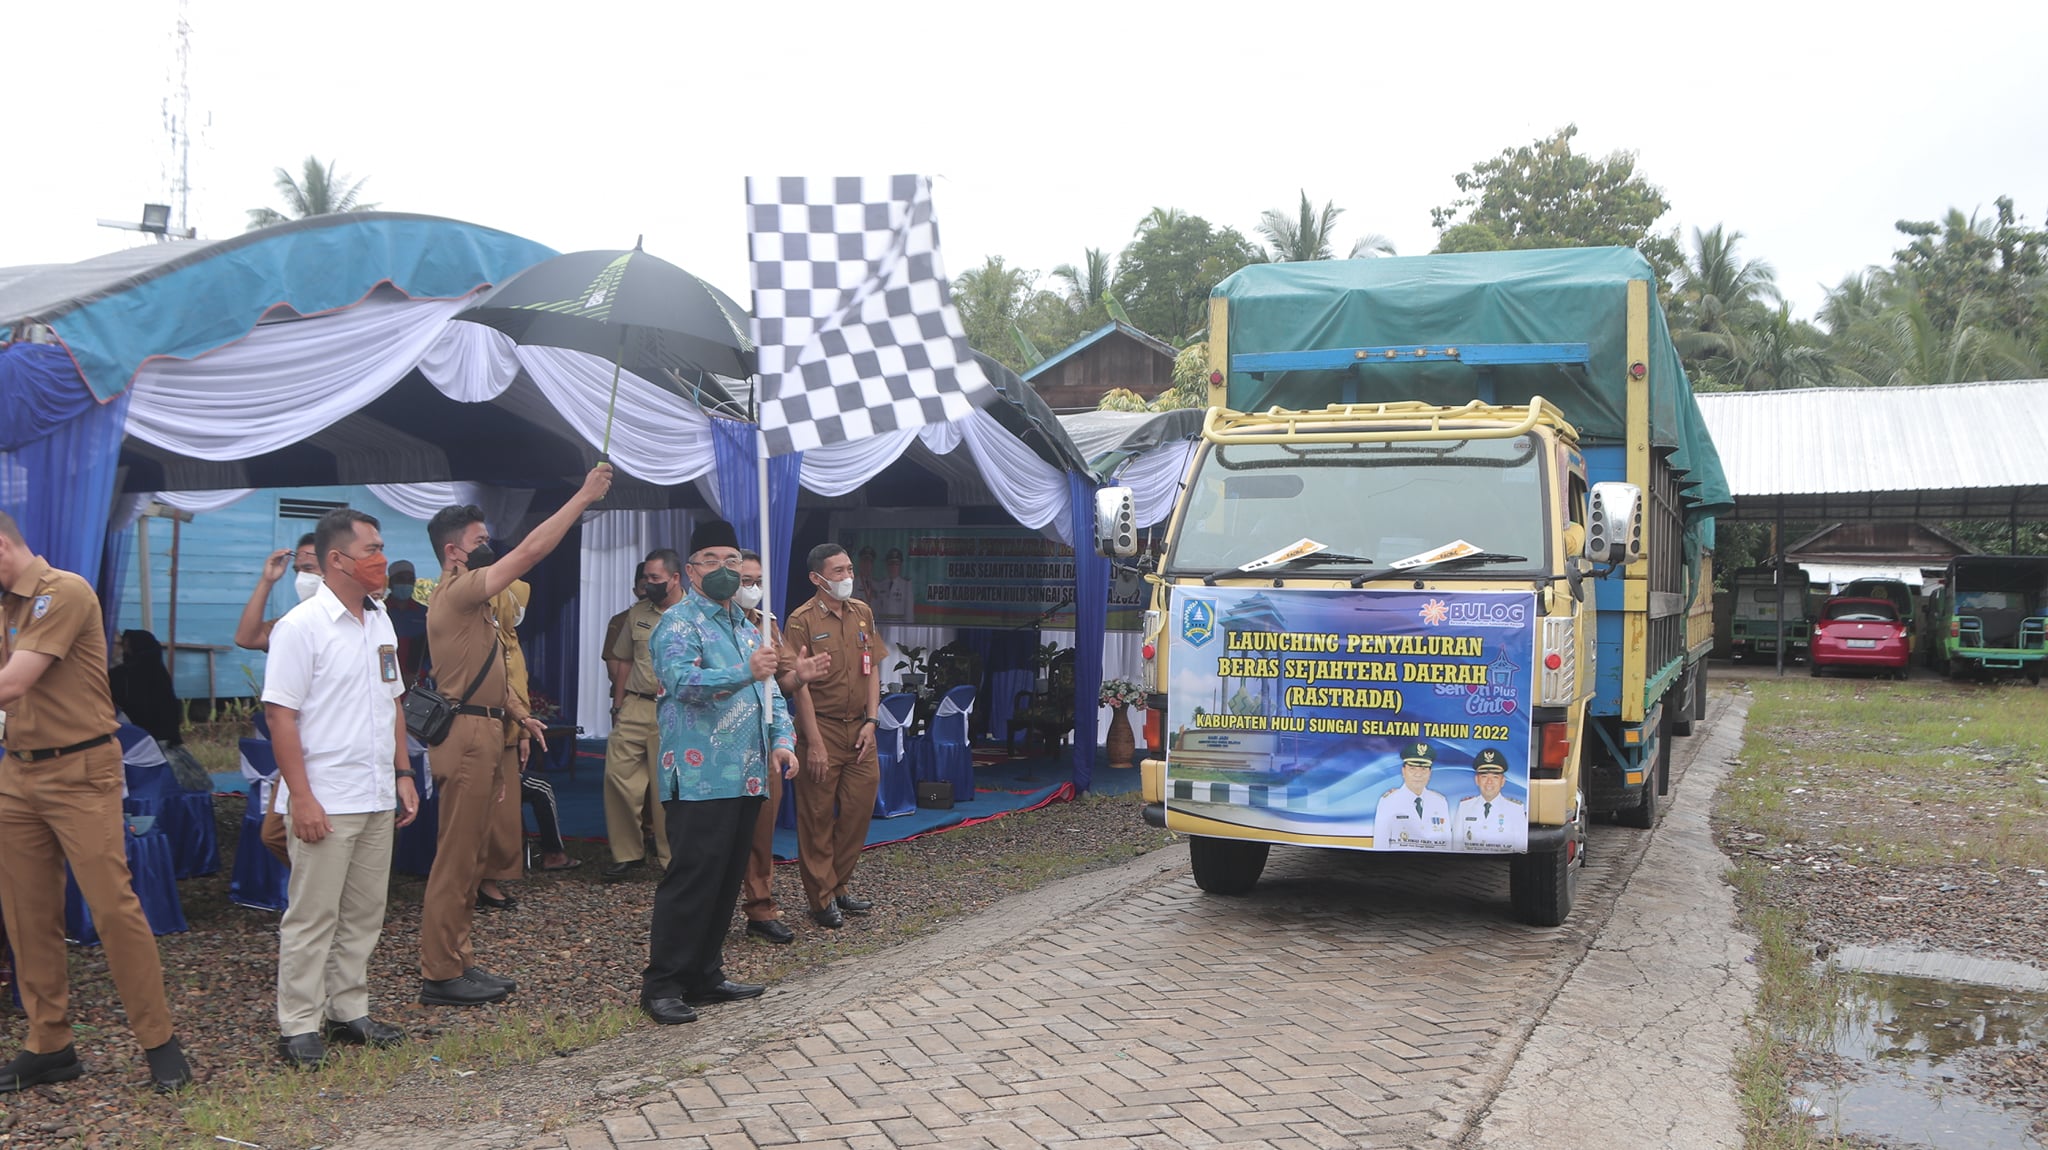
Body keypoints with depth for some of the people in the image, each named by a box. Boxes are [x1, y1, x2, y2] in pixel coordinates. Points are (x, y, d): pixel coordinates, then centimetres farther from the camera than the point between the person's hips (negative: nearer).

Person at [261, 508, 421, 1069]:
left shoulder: (379, 621, 12)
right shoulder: (301, 626, -11)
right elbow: (280, 715, -14)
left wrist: (404, 774, 15)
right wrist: (302, 798, -18)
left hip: (378, 799, 7)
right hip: (325, 803, -7)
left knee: (364, 914, 13)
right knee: (312, 917, -1)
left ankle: (349, 1011, 24)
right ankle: (299, 1027, 8)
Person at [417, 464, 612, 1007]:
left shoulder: (466, 597, 19)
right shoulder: (456, 592, -13)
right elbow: (530, 550, -20)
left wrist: (516, 714, 18)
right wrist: (584, 496, -17)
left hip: (482, 734, 10)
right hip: (467, 735, -10)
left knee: (470, 858, 13)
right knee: (456, 859, -6)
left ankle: (459, 962, 20)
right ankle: (440, 975, -1)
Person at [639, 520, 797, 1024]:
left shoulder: (746, 626, 21)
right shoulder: (679, 622, -5)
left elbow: (770, 692, 22)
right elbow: (681, 680, -22)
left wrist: (782, 740, 6)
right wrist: (746, 671, -33)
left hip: (746, 777, 8)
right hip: (701, 778, -8)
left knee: (728, 879, 11)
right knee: (692, 879, -8)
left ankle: (705, 976, 21)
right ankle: (662, 985, 1)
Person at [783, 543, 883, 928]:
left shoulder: (862, 613, 9)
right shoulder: (802, 620, -9)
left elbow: (872, 669, 12)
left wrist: (871, 721, 2)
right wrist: (814, 742, -14)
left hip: (859, 729, 6)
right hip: (822, 728, -6)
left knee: (859, 810, 9)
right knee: (818, 817, 2)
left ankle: (840, 887, 25)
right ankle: (822, 899, 12)